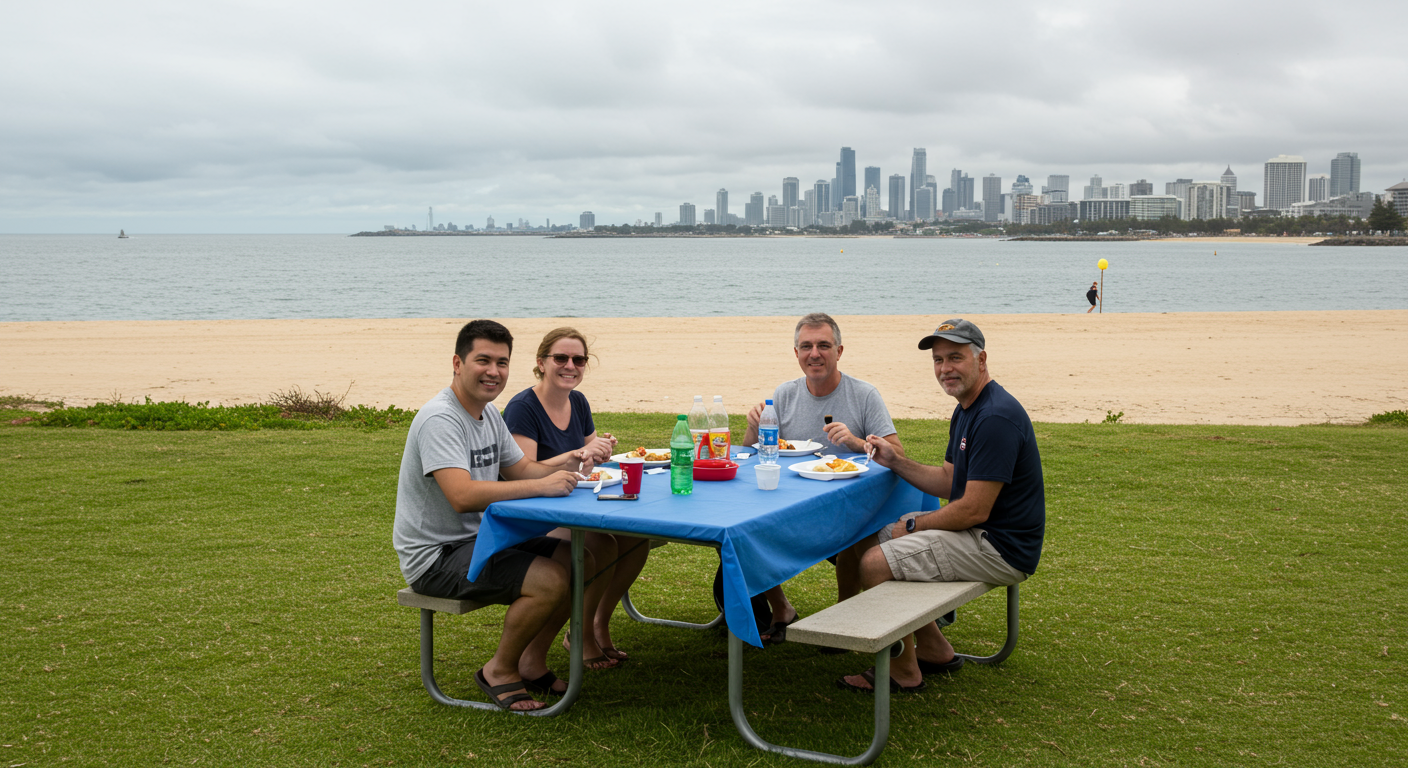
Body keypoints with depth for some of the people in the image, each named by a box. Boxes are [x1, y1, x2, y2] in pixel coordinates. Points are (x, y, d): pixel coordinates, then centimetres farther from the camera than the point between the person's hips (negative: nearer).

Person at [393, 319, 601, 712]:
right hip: (435, 556, -10)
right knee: (550, 580, -25)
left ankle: (532, 663, 13)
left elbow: (520, 468, 18)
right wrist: (541, 486, -33)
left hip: (479, 539, 10)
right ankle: (499, 671, -2)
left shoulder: (488, 413, 10)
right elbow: (463, 496, -34)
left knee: (582, 560, 1)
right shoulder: (440, 419, -22)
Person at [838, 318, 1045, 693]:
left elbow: (974, 510, -24)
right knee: (870, 542, 14)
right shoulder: (967, 410, 11)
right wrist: (895, 461, 2)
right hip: (979, 534, 11)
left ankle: (904, 671, 2)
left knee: (875, 564, -17)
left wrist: (913, 525, -10)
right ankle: (934, 649, 18)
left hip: (1000, 548, -11)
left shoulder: (996, 417, -23)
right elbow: (949, 483, 16)